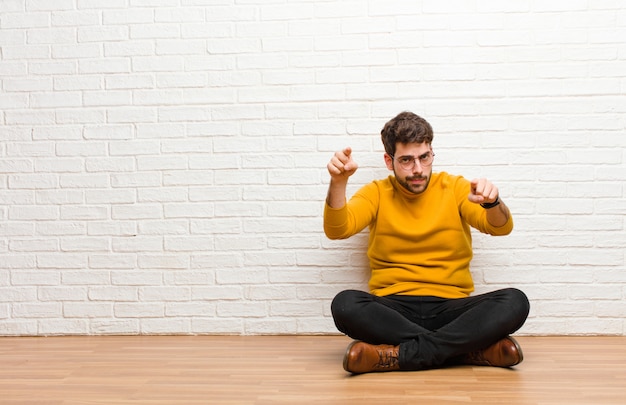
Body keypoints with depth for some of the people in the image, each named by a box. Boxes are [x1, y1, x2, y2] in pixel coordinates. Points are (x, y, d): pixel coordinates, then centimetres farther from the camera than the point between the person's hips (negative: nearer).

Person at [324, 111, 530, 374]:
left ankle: (398, 354, -30)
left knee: (515, 302, -26)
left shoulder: (455, 188, 9)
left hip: (451, 307, 1)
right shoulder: (376, 193, 9)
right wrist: (338, 182, -24)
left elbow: (501, 227, -5)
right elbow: (337, 230, -7)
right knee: (345, 304, -32)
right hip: (392, 309, 0)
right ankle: (476, 348, -29)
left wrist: (492, 202, -28)